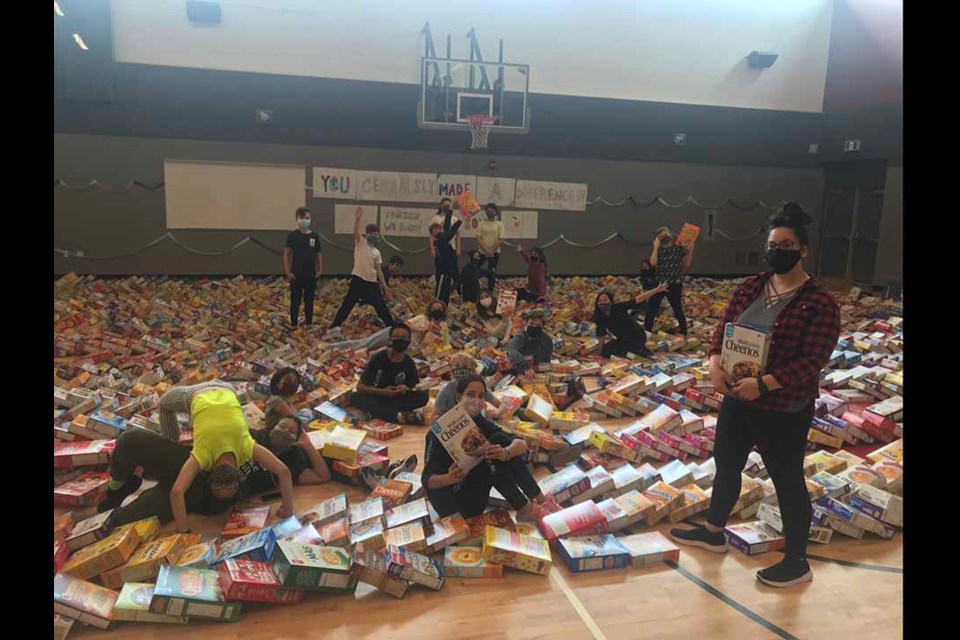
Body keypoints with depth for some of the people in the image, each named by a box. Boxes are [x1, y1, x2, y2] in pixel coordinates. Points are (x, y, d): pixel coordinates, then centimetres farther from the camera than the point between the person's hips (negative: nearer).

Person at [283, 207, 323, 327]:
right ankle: (293, 324, 14)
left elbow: (318, 254, 10)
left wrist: (320, 270, 2)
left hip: (311, 275, 3)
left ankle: (309, 324, 21)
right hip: (296, 275, -2)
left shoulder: (315, 236, 4)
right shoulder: (292, 235, -4)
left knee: (309, 301, 11)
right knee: (295, 301, 5)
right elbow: (286, 253, -4)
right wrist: (287, 271, -10)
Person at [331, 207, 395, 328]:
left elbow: (379, 270, 14)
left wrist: (385, 286, 9)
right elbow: (355, 231, -18)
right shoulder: (361, 242, 2)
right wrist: (358, 218, -37)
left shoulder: (376, 252, 13)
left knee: (381, 306, 10)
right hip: (358, 280, -4)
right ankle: (334, 326, 5)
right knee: (347, 305, -3)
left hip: (372, 282, 4)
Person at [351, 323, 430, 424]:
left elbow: (413, 387, 6)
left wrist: (406, 390, -19)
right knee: (355, 398, -32)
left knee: (423, 396, -23)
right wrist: (382, 391, -23)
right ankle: (398, 415, -44)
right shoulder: (378, 359, -9)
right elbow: (360, 386, -8)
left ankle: (376, 411, -31)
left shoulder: (409, 363, -1)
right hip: (376, 397, -2)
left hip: (397, 398, 2)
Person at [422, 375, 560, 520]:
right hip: (449, 502, -6)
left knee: (499, 440, -13)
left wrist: (505, 453, -38)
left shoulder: (481, 422, -3)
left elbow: (522, 444, -14)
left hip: (473, 493, 6)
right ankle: (525, 511, -18)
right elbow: (427, 479, -24)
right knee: (484, 459, -28)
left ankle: (540, 501, -12)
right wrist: (450, 478, -46)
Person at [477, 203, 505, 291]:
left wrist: (491, 250, -14)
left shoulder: (499, 224, -1)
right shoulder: (481, 223, 1)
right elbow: (478, 238, -5)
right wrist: (486, 250, -15)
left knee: (492, 273, 3)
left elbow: (501, 240, -6)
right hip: (482, 252, 1)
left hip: (495, 252, -1)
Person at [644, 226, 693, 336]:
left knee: (678, 311, 4)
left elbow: (686, 265, 2)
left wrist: (690, 251, -7)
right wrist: (656, 247, -14)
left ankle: (684, 333, 18)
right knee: (651, 309, 6)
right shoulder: (658, 250, 3)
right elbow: (653, 262, -16)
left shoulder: (679, 248, -1)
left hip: (675, 285, -2)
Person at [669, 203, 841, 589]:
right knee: (726, 464, 19)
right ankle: (713, 532, 40)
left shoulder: (819, 303, -15)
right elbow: (724, 329, 6)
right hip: (737, 399, 7)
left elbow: (813, 361, -20)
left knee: (787, 480, 7)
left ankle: (797, 562, 26)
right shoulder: (750, 289, 4)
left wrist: (762, 384, -28)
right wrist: (715, 364, -13)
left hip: (784, 410, -7)